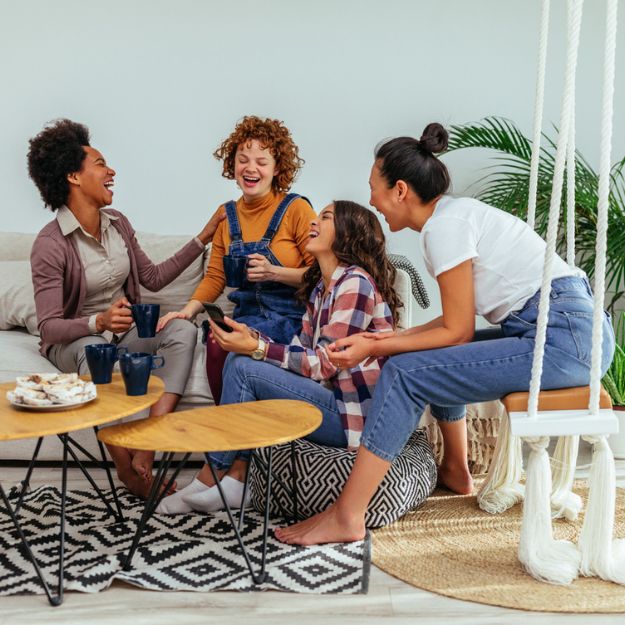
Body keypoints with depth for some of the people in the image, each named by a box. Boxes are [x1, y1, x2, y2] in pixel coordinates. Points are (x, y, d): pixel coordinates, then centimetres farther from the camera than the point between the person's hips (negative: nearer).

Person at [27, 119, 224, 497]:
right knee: (94, 349, -41)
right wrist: (99, 322, -40)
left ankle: (146, 453, -30)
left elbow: (154, 278, 10)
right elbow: (49, 327, -21)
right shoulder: (51, 245, -18)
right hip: (75, 340, -5)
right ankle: (126, 467, -27)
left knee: (184, 329, -23)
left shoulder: (118, 224, 2)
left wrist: (202, 239, 6)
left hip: (125, 331, 6)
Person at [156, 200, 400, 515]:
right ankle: (236, 478, -3)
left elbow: (324, 363, -19)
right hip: (334, 397, 9)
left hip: (355, 415, -9)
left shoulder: (355, 284, -15)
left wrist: (256, 347, -23)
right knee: (241, 358, 0)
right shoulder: (321, 285, 14)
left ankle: (209, 478, -1)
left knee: (242, 367, -15)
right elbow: (302, 347, 7)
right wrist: (250, 338, -9)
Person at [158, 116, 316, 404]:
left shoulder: (296, 209, -4)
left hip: (292, 316, -4)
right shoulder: (227, 215, 12)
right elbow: (215, 277, 13)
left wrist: (273, 272, -19)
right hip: (248, 314, 4)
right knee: (217, 340, -28)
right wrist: (189, 309, -4)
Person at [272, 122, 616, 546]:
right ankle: (456, 472, 35)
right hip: (571, 330, 10)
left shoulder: (443, 225, -12)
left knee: (405, 372, -13)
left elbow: (458, 331, -10)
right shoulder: (456, 212, 16)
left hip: (563, 338, -10)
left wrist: (374, 348, -6)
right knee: (438, 355, 25)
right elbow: (458, 323, 16)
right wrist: (387, 339, 11)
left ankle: (347, 517, -11)